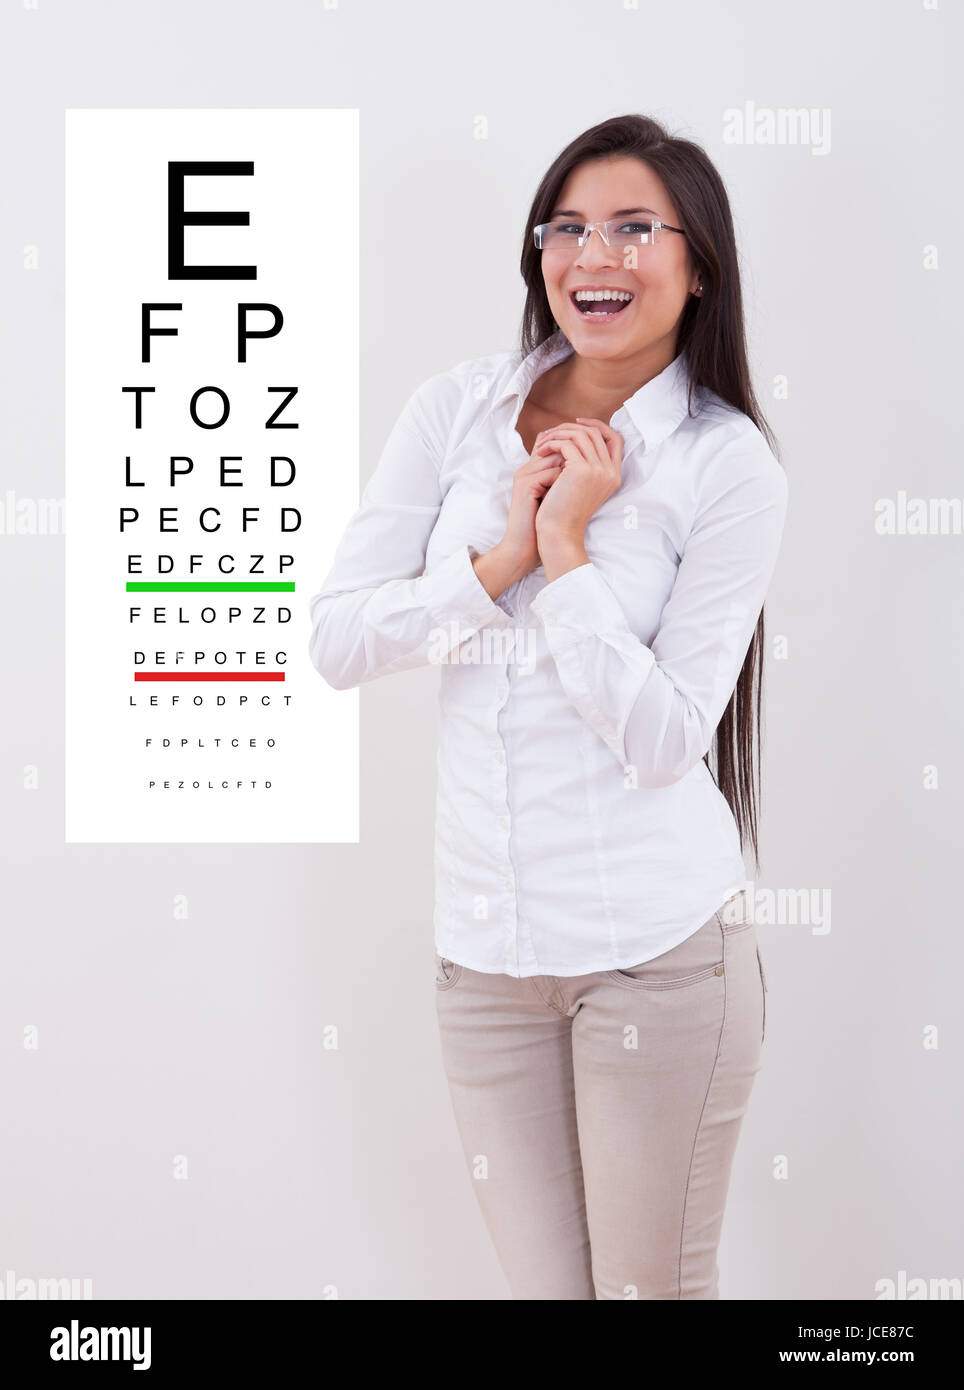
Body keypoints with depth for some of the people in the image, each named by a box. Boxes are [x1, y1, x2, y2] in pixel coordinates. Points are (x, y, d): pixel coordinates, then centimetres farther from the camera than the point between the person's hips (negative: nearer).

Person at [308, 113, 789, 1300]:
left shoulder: (730, 467, -7)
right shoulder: (455, 410, 2)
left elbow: (662, 739, -13)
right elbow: (335, 639, -3)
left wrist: (566, 548, -17)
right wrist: (502, 557, -14)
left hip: (656, 945, -3)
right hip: (481, 941, 3)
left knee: (654, 1285, 10)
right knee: (540, 1283, 16)